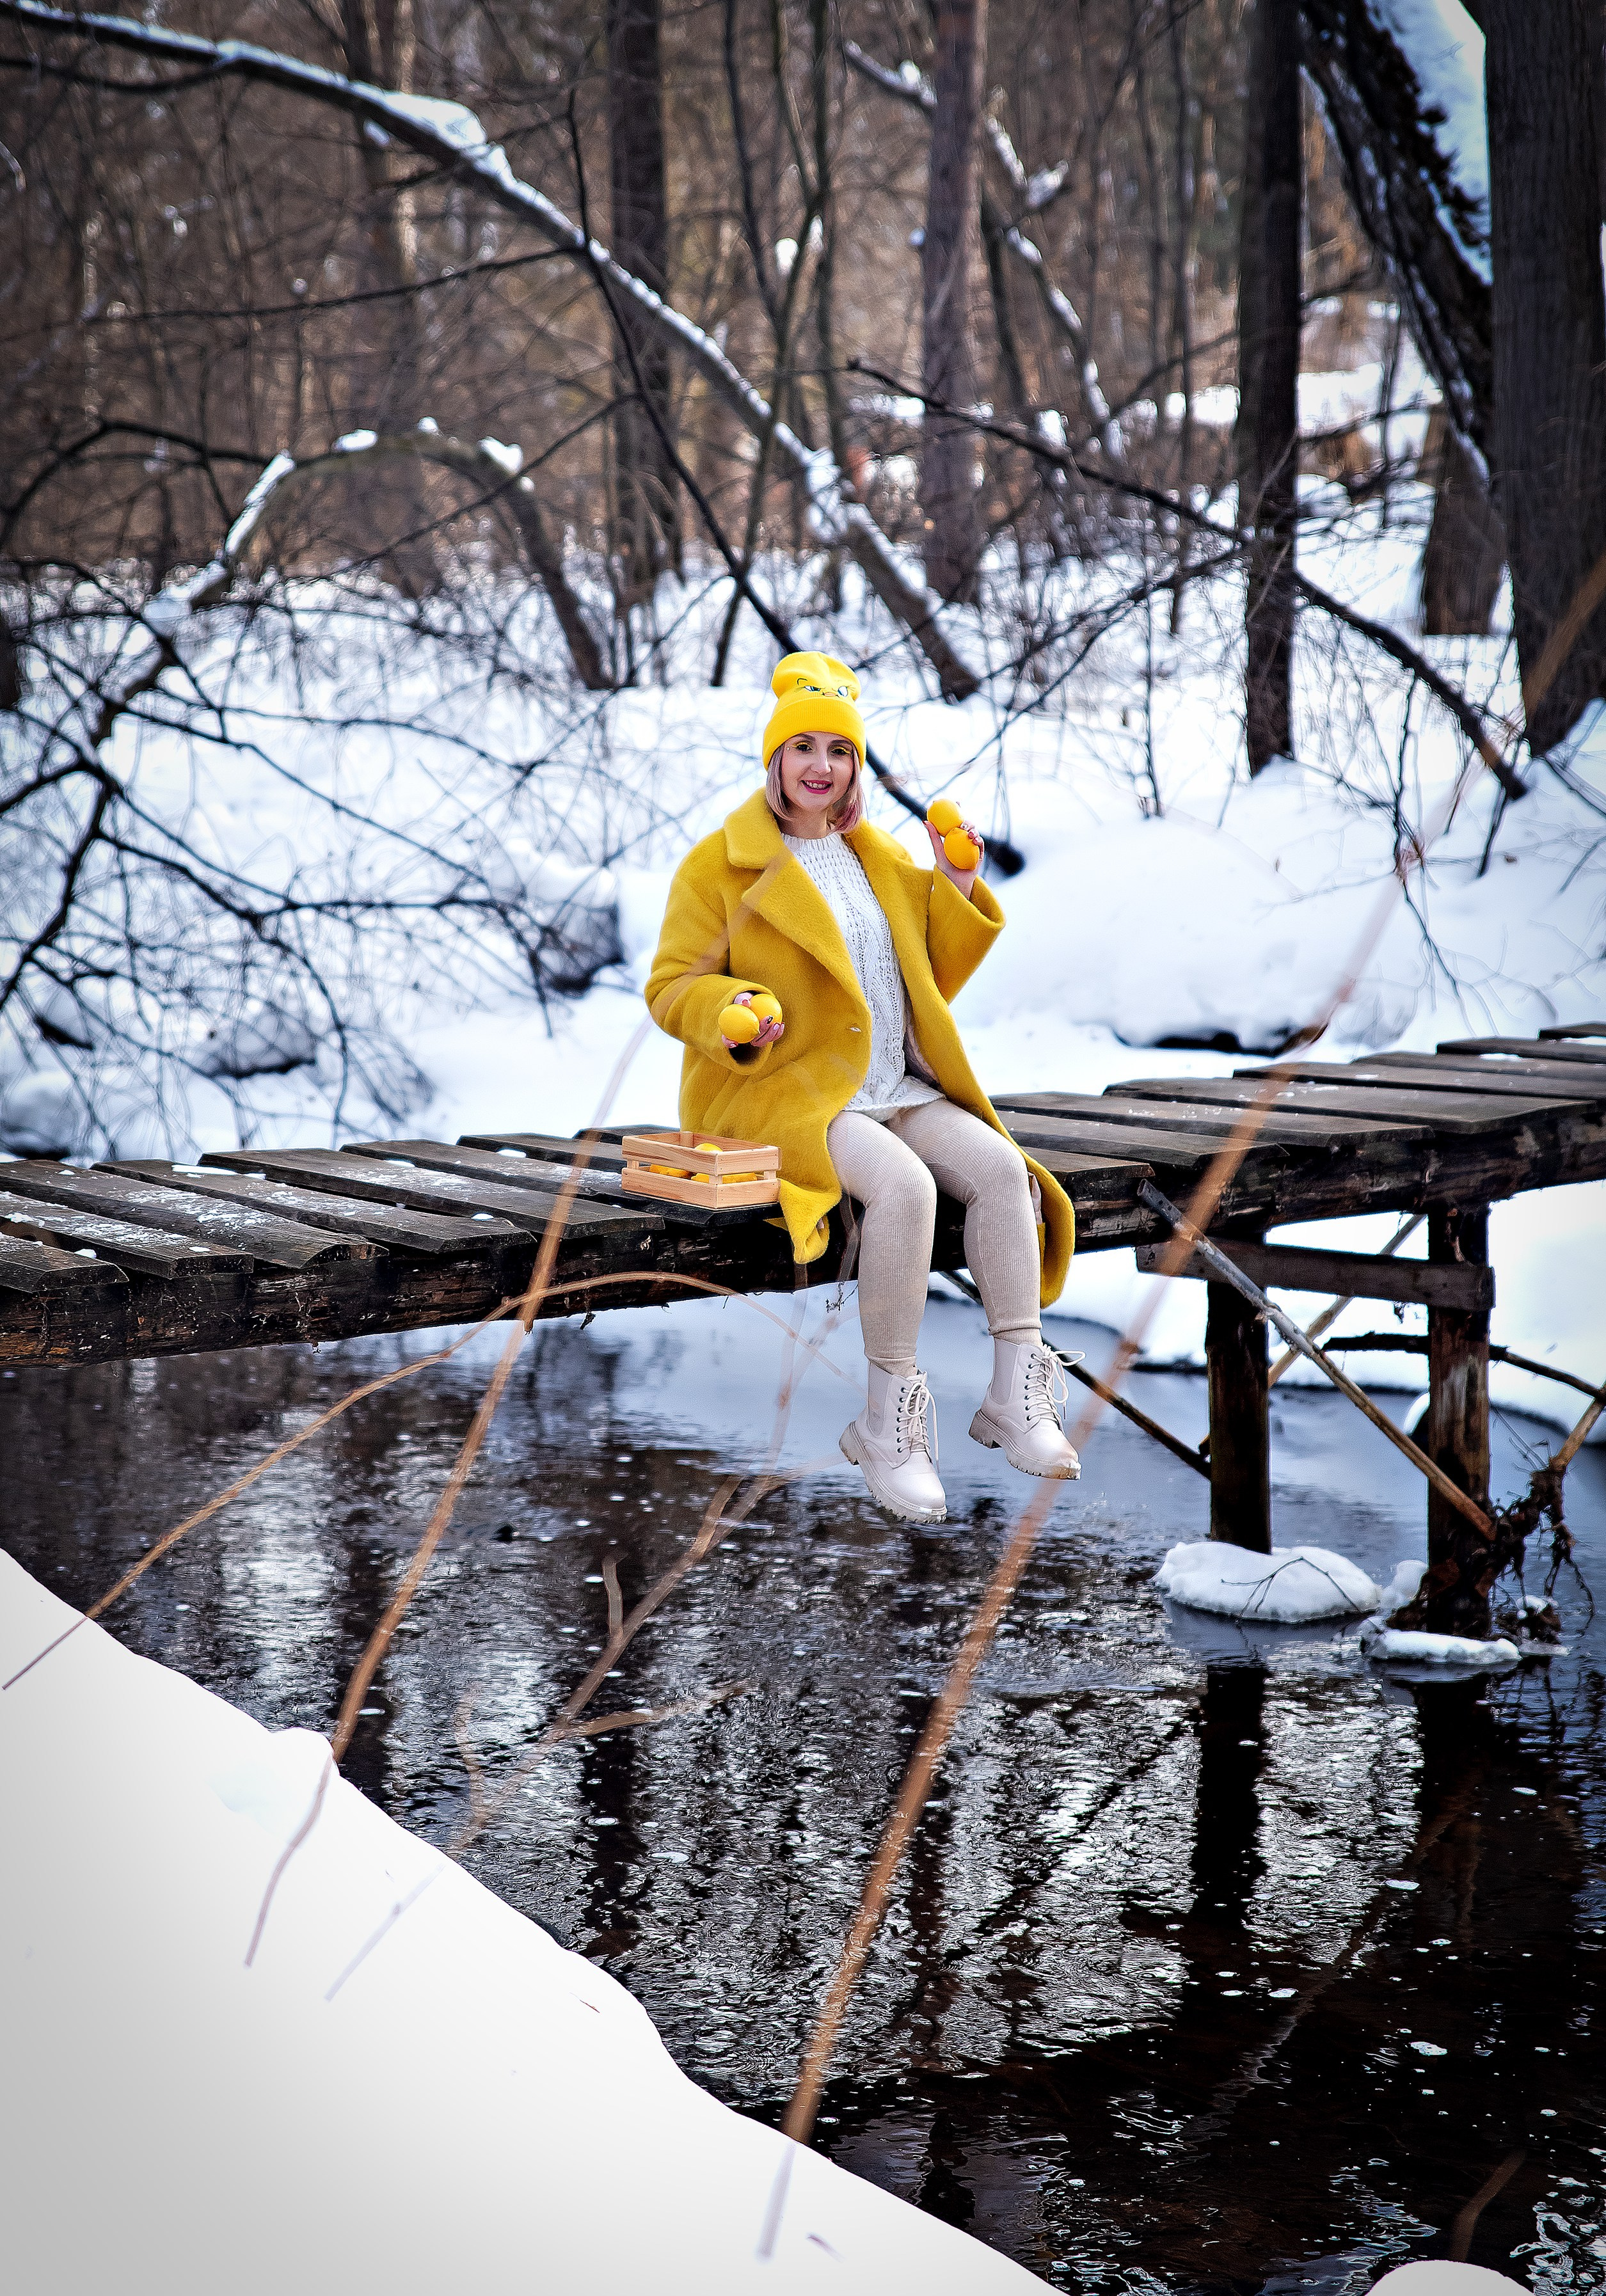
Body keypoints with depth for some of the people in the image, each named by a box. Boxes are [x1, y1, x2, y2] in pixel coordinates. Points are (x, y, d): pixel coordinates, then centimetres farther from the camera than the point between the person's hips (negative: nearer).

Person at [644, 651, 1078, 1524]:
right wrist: (731, 1012, -23)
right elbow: (671, 987, -1)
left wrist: (959, 891, 7)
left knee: (999, 1167, -21)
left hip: (898, 1091, 6)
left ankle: (1016, 1395, -17)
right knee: (903, 1185, -33)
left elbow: (933, 982, 22)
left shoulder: (882, 859, 19)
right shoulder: (720, 863, 1)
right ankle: (888, 1421, -24)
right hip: (780, 1093, -6)